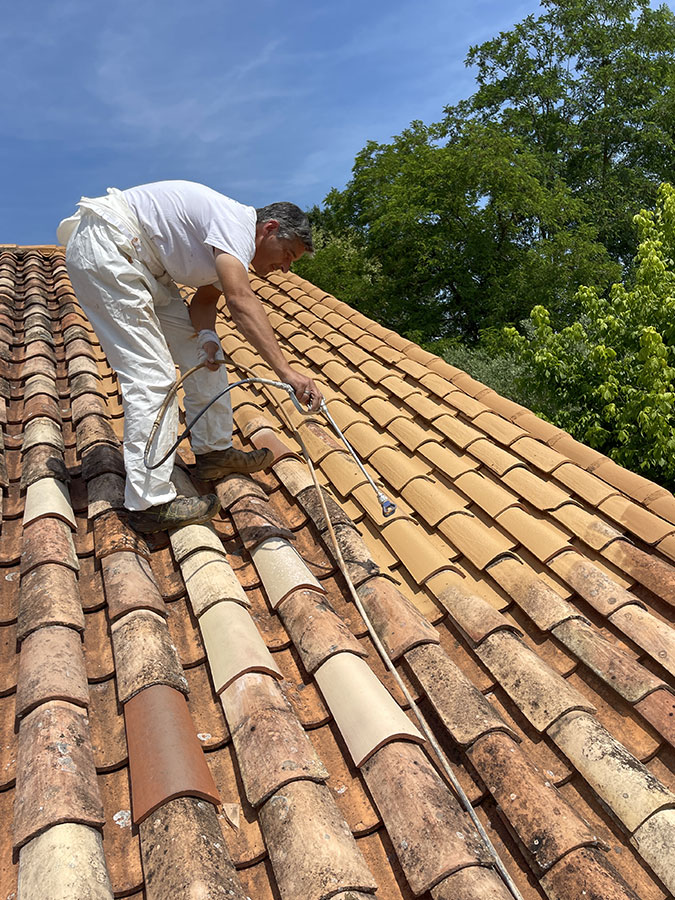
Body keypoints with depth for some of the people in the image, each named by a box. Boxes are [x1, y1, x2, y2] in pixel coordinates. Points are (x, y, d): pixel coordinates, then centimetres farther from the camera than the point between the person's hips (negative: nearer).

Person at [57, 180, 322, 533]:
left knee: (200, 352, 10)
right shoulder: (238, 222, -20)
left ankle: (213, 450, 18)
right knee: (151, 374, -16)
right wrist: (286, 371, -41)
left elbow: (205, 299, 9)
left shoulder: (232, 248, 12)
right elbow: (240, 300, -35)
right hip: (103, 243, -11)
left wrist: (206, 335, -14)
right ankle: (150, 502, -13)